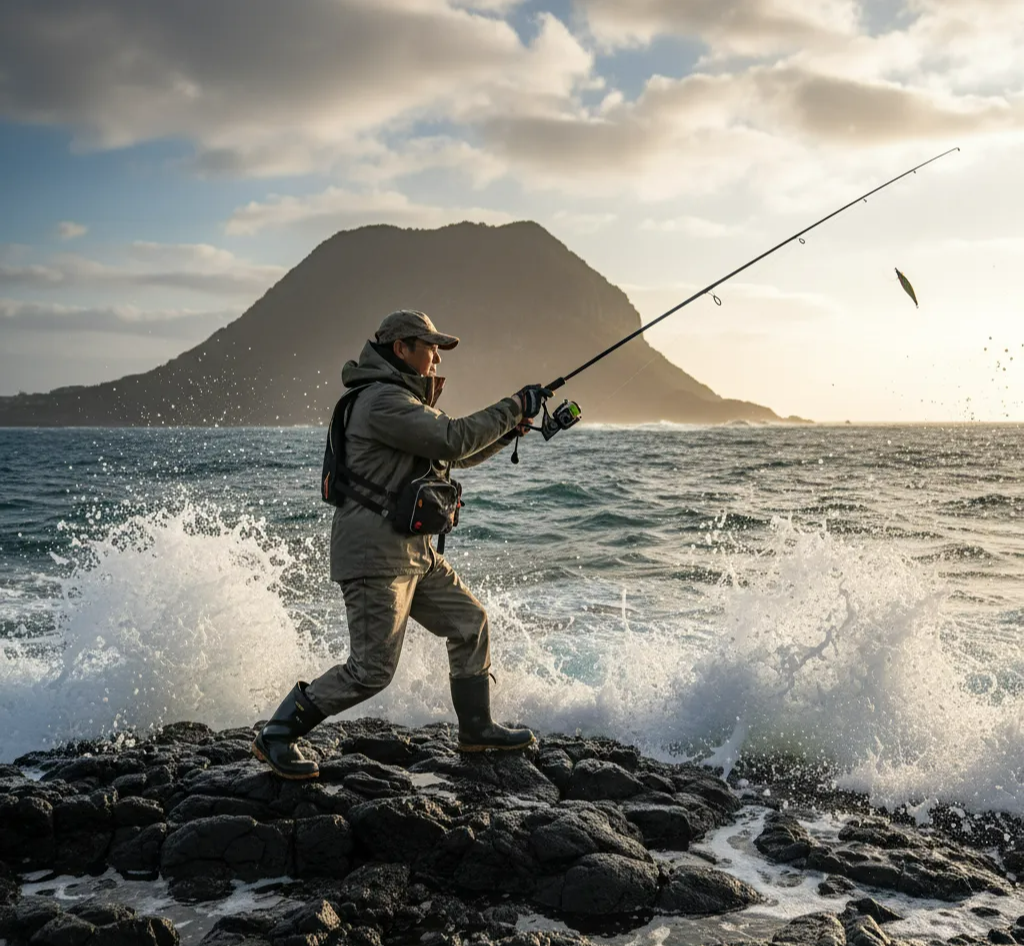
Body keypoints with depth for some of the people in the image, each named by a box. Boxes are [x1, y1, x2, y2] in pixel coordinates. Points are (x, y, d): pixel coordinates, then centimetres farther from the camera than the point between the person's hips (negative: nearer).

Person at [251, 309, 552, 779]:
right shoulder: (383, 402, -17)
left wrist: (511, 427, 8)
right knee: (371, 669, -10)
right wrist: (513, 407, -12)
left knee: (469, 622, 14)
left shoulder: (406, 401, 18)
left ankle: (476, 729, 26)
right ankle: (276, 736, 1)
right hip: (374, 554, -11)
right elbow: (453, 440, -22)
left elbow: (460, 452, 22)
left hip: (413, 552, 11)